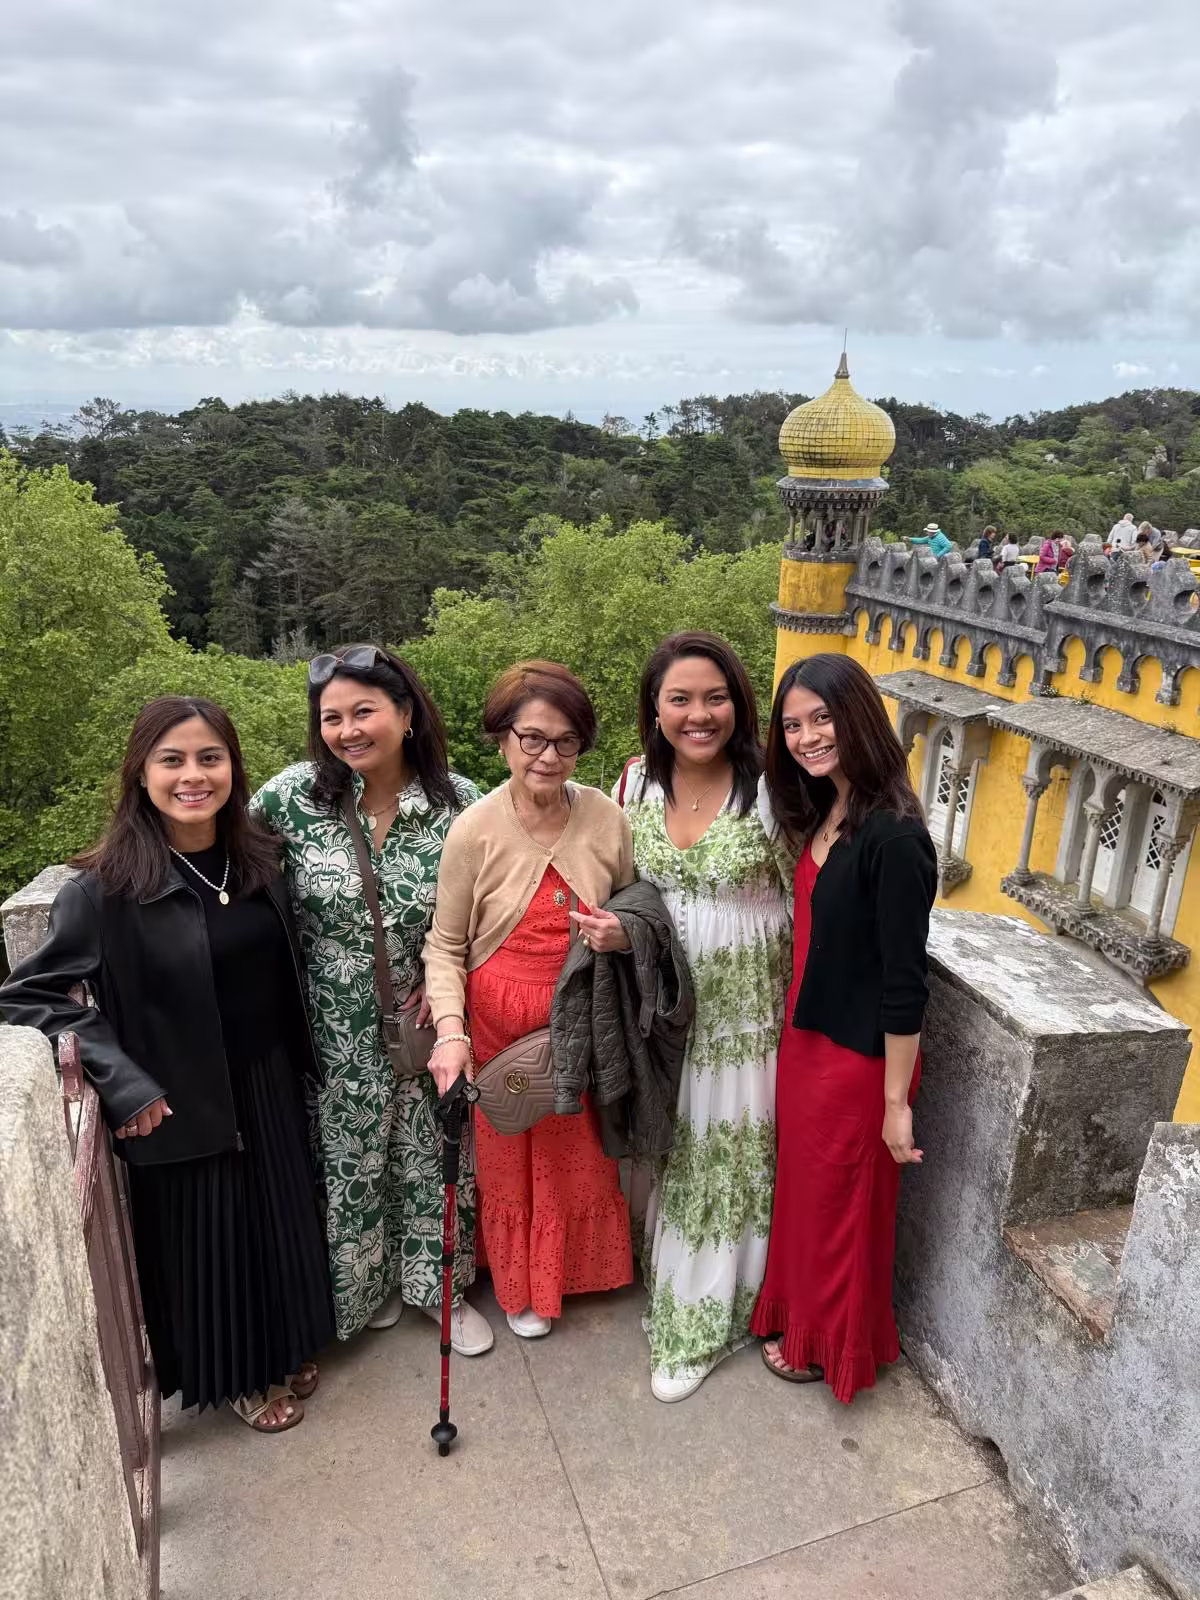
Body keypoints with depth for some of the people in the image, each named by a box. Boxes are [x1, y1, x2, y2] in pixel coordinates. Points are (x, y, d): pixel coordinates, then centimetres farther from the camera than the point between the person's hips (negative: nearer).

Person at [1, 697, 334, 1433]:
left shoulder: (259, 859, -4)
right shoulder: (105, 887, -19)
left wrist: (298, 1062, 7)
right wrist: (123, 1082, -18)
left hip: (271, 1088, 5)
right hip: (183, 1106, -4)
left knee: (281, 1221, 21)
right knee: (207, 1240, 15)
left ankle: (285, 1348, 47)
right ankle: (238, 1373, 41)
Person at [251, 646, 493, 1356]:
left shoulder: (460, 802, -11)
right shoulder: (289, 798, -13)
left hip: (424, 1022, 1)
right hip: (334, 1033, 0)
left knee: (435, 1157, 16)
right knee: (349, 1163, 17)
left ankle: (442, 1285, 43)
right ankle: (366, 1283, 47)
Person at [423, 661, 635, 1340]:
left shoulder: (607, 818, -10)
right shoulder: (475, 831, -17)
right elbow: (445, 944, -8)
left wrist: (625, 936, -16)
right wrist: (450, 1028, -21)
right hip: (501, 1025, -2)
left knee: (583, 1151, 19)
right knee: (511, 1157, 16)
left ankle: (580, 1266, 50)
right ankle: (523, 1286, 44)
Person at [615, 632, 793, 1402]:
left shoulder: (768, 788, -16)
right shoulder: (637, 782, -3)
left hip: (745, 1010, -3)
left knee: (732, 1152, 9)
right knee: (670, 1147, 18)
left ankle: (704, 1321, 30)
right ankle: (671, 1283, 43)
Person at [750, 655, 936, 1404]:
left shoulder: (892, 837, -26)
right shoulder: (822, 815, 0)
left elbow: (905, 981, -22)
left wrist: (896, 1102, -17)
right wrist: (796, 1032, 12)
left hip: (858, 1055, -8)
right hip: (807, 1035, 8)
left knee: (839, 1200, 14)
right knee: (803, 1183, 24)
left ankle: (830, 1344, 39)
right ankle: (799, 1315, 48)